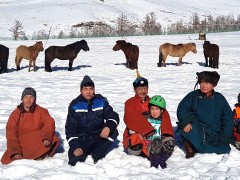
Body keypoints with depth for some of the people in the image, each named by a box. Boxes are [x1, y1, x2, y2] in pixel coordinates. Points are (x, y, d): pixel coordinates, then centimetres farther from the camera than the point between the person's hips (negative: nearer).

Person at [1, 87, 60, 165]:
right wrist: (16, 151, -19)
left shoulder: (41, 111, 1)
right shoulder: (15, 114, 0)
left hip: (38, 144, 0)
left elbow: (49, 123, -15)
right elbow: (11, 134, -6)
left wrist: (46, 137, -35)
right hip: (22, 146, 1)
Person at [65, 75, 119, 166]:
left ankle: (96, 155, -16)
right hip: (81, 140, -2)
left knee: (113, 132, -25)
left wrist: (108, 127, -30)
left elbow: (113, 116, -6)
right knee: (75, 158, -29)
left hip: (98, 138, 3)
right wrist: (75, 147, -22)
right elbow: (70, 127, -8)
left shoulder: (101, 101, 2)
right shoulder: (75, 105, -3)